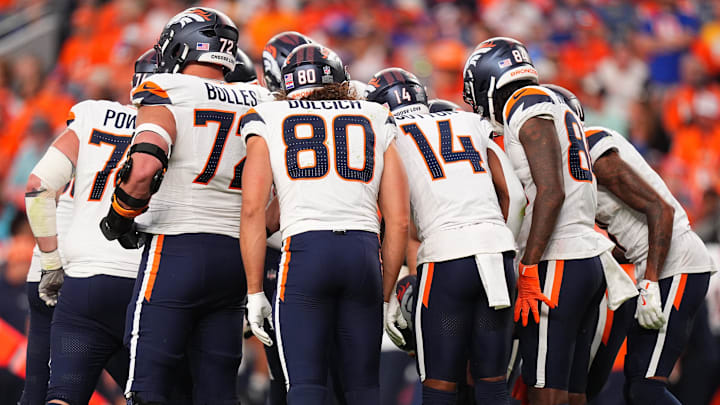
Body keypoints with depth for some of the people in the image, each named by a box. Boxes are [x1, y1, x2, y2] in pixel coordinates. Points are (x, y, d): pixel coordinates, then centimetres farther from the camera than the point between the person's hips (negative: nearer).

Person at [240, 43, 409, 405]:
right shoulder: (378, 122, 18)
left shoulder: (268, 122, 13)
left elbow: (253, 209, 2)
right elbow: (398, 220, 13)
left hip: (304, 251, -2)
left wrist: (255, 292, 5)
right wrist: (386, 295, 21)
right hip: (364, 253, 2)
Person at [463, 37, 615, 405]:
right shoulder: (559, 111, 20)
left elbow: (551, 193, -20)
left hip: (558, 263, -10)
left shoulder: (531, 115, -9)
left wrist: (528, 271, -21)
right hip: (589, 255, 10)